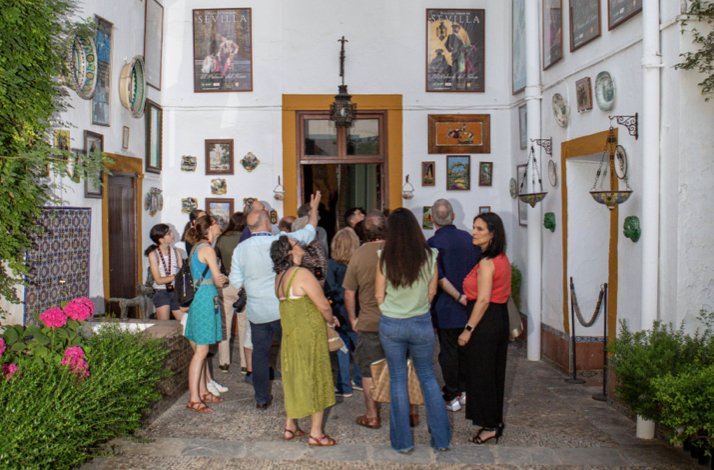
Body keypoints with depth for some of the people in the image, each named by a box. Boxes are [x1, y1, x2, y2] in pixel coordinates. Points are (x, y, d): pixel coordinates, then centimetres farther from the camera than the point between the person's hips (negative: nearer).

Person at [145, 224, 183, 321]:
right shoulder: (153, 254, -5)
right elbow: (158, 280, -10)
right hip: (161, 293, -3)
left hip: (176, 292, 3)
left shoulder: (175, 252, 3)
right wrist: (175, 276, -20)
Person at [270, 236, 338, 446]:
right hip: (310, 336, -8)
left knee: (295, 378, 17)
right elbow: (323, 305, -18)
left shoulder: (280, 277, 7)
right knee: (315, 380, 3)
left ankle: (290, 427, 26)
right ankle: (316, 433, 10)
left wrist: (325, 318, 14)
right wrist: (331, 321, 2)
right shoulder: (303, 274, -19)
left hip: (291, 335, 8)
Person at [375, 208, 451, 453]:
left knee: (398, 380, 11)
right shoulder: (429, 256, -9)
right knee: (428, 377, 16)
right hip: (422, 323, 1)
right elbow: (432, 292, 2)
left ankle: (403, 441, 19)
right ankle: (441, 438, 21)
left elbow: (379, 296, -3)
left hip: (391, 324, -1)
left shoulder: (385, 259, -12)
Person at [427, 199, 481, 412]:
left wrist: (458, 297, -16)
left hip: (446, 308, -5)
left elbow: (438, 277, -19)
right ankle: (464, 390, 26)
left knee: (448, 352, 5)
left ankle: (452, 397, 11)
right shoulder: (469, 238, 1)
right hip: (470, 306, 5)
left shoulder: (433, 243, -13)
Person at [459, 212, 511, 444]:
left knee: (481, 374, 2)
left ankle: (490, 425, 10)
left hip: (486, 322, -9)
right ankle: (496, 421, 28)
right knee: (495, 372, 17)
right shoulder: (503, 260, 9)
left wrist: (468, 329, -19)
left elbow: (483, 300, -23)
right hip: (500, 318, 10)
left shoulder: (486, 263, -20)